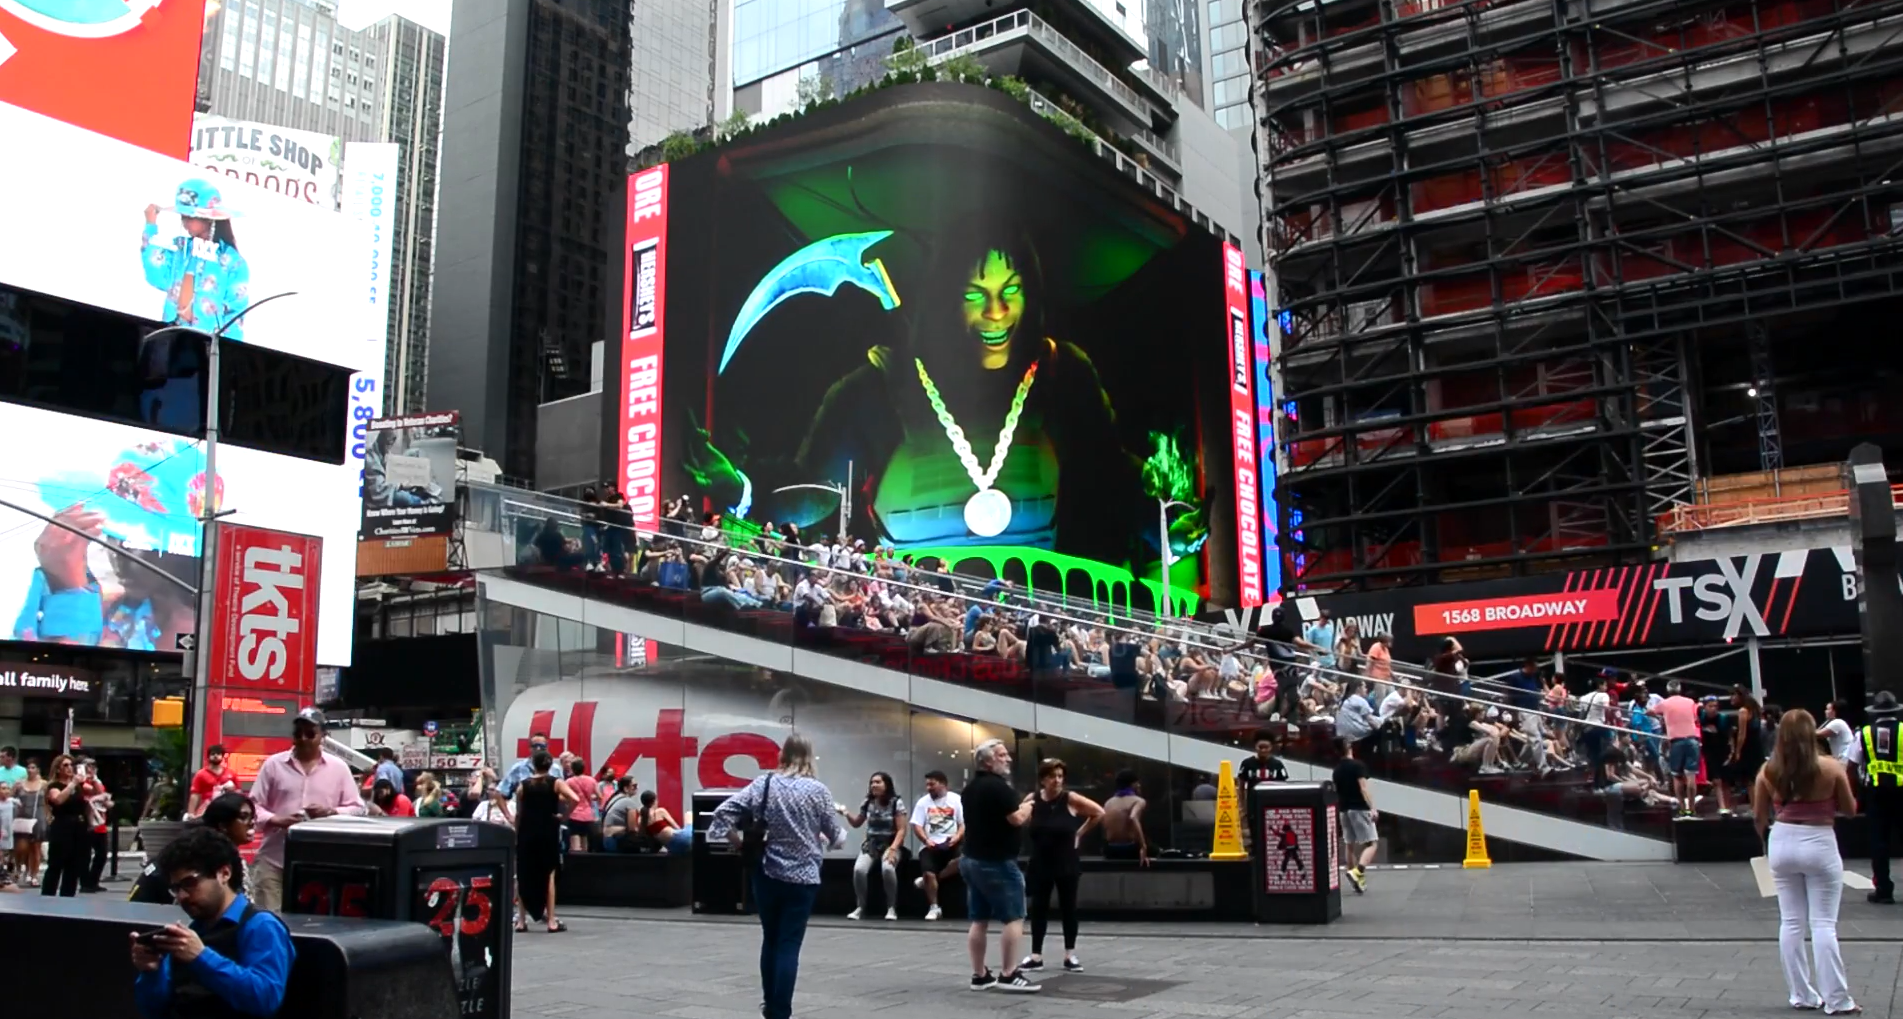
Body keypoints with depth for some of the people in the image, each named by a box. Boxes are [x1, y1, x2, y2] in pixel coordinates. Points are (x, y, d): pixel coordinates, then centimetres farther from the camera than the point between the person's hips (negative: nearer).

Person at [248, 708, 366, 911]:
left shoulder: (338, 768, 7)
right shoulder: (273, 764, 6)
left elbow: (357, 808, 8)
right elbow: (253, 806, 5)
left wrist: (331, 812, -12)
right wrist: (276, 820, -14)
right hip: (274, 861, 0)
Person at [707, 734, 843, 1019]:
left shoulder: (764, 783, -3)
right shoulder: (818, 789, -6)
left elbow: (723, 813, -9)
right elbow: (834, 834, 2)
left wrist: (741, 844, 3)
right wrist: (835, 837, 25)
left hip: (767, 873, 2)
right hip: (802, 877, -2)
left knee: (770, 940, 18)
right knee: (789, 945, 1)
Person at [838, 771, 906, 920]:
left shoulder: (896, 802, -7)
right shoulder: (867, 803, 6)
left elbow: (901, 830, -9)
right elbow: (857, 823, 20)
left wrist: (893, 849, -23)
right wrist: (846, 813, 1)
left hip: (890, 844, -4)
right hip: (870, 844, 4)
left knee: (887, 868, -36)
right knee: (858, 869, -27)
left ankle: (891, 908, -16)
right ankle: (860, 907, -7)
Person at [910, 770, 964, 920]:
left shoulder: (956, 800, 6)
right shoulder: (923, 802, 8)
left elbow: (964, 823, 3)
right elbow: (917, 826, 2)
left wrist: (957, 836, -17)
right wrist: (926, 840, -15)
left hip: (950, 843, 0)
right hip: (930, 845, 0)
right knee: (928, 874, -21)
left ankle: (928, 880, -11)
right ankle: (934, 907, -1)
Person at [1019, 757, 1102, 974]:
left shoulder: (1070, 799, -11)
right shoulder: (1032, 799, -6)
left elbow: (1099, 812, -2)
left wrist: (1080, 832, -1)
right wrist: (1037, 834, -2)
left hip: (1066, 864, -1)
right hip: (1040, 864, 1)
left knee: (1068, 907, 6)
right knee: (1038, 908, 5)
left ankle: (1070, 956, 16)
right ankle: (1036, 956, 13)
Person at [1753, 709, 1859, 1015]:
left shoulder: (1768, 771, -3)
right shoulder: (1831, 768, -11)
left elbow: (1759, 816, 5)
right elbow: (1850, 809, -1)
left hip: (1782, 843, 3)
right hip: (1819, 844, -3)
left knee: (1791, 922, 11)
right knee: (1823, 924, 3)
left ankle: (1801, 995, 17)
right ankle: (1836, 1000, 5)